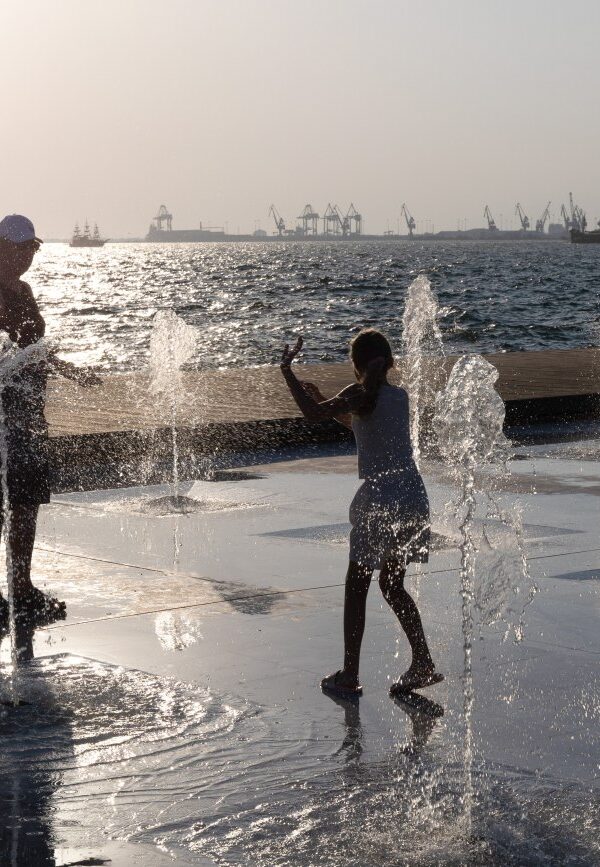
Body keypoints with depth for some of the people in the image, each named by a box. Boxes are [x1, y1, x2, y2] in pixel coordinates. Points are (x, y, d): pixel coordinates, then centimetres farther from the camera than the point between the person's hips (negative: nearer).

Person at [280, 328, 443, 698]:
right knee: (393, 586, 18)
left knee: (356, 588, 4)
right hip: (414, 495, 7)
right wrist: (324, 399, 27)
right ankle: (423, 664, 13)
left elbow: (314, 415, -25)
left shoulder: (362, 394, -11)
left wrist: (288, 372, -15)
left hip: (380, 498, -7)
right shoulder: (401, 395, 11)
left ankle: (349, 676, 6)